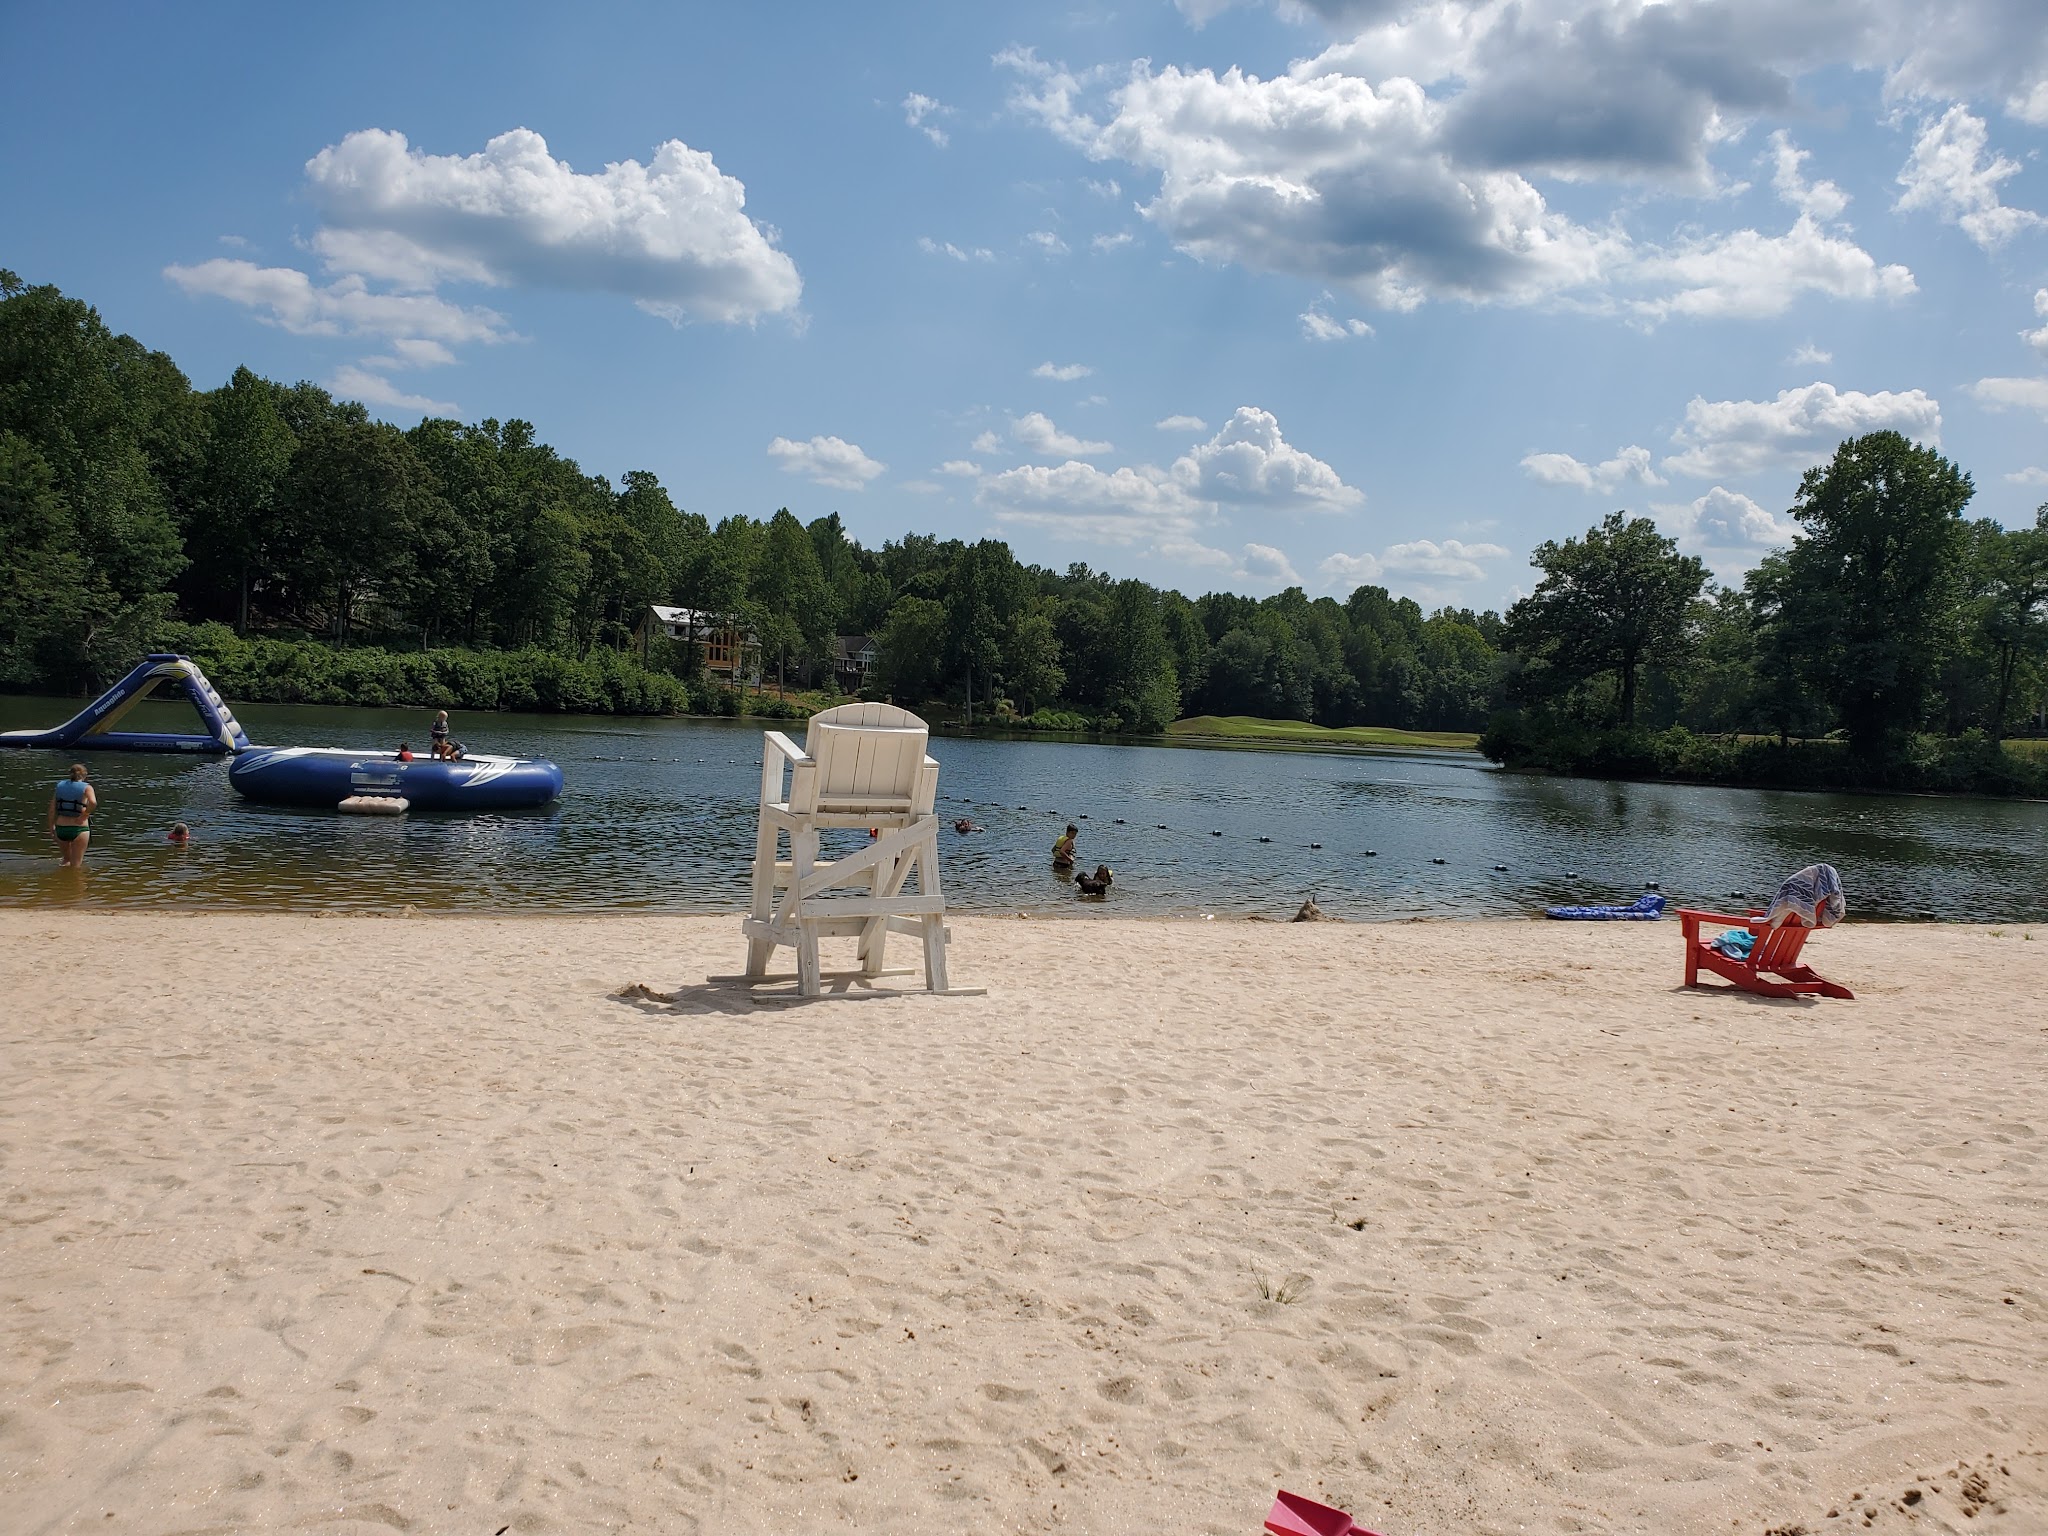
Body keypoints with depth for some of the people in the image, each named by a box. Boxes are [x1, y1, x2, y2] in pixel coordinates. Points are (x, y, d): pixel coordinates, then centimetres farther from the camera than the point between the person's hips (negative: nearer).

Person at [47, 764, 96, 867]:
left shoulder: (60, 785, 7)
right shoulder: (86, 788, -4)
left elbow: (52, 809, 5)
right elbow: (93, 803, -25)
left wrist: (52, 826, 13)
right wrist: (84, 815, -9)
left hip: (61, 828, 4)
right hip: (79, 828, -4)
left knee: (67, 859, 28)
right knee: (75, 865, 6)